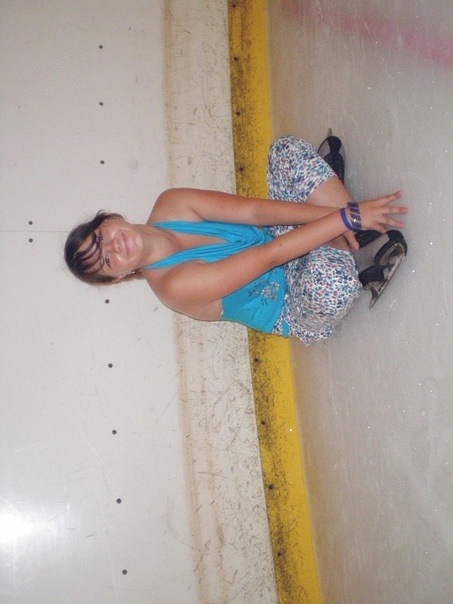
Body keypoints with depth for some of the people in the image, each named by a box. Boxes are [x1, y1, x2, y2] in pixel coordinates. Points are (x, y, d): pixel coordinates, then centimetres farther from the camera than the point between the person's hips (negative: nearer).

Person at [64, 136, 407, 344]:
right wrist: (348, 217, -34)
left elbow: (255, 210, -16)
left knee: (289, 148, -9)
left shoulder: (170, 205, -9)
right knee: (331, 280, -44)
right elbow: (269, 256, -32)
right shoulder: (175, 285, -27)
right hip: (296, 311, -7)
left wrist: (335, 219, -26)